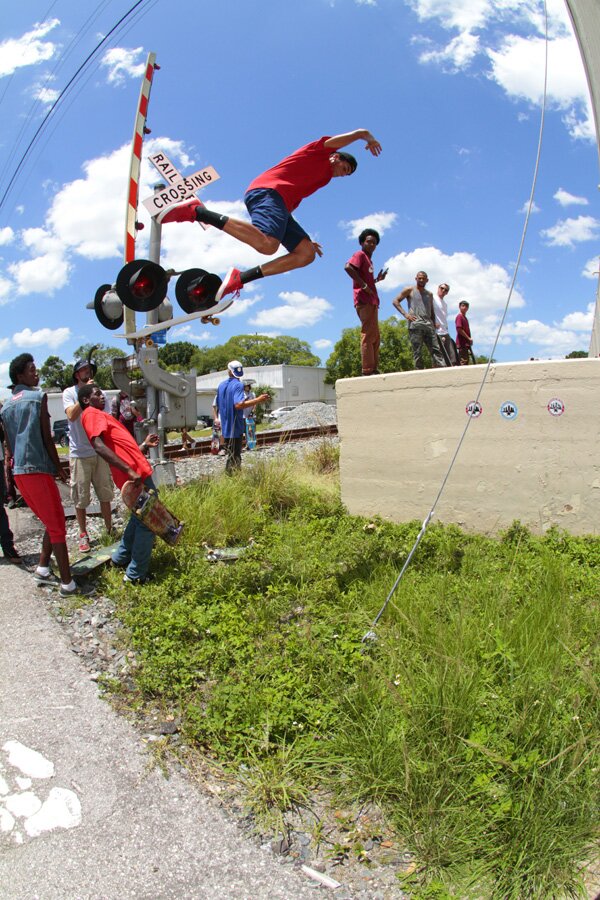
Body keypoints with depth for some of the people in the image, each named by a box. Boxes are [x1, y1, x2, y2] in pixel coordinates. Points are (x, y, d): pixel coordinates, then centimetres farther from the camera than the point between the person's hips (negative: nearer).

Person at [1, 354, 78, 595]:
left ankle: (43, 569, 16)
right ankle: (68, 583, -3)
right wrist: (58, 468, 1)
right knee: (57, 526, -3)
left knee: (52, 522, 19)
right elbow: (46, 437, -8)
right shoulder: (38, 397, -4)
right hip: (38, 469, -8)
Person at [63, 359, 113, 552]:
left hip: (100, 451, 3)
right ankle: (83, 534, 15)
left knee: (105, 494, 10)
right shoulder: (69, 392, 0)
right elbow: (71, 415, -17)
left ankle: (109, 529, 23)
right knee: (80, 497, 3)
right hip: (79, 453, -3)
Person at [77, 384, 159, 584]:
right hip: (136, 475, -10)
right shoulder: (92, 414, -6)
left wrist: (145, 445, 17)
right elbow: (99, 446, -23)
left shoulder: (100, 415, 25)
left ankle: (120, 558, 36)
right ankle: (136, 575, 3)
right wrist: (130, 470, -29)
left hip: (138, 473, 10)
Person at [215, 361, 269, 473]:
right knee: (235, 458, -2)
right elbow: (239, 405, -28)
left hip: (225, 426, 7)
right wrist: (258, 400, -25)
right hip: (235, 427, -7)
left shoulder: (221, 385, 9)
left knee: (230, 454, 18)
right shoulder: (238, 385, -14)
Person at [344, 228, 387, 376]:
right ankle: (368, 370, -17)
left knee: (375, 337, 10)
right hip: (364, 301, -10)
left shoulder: (368, 259, 25)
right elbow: (348, 267, -21)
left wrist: (377, 279, 18)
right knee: (368, 335, -14)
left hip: (371, 301, 10)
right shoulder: (360, 254, -1)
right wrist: (364, 285, -20)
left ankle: (374, 369, 12)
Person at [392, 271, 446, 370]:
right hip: (415, 325, -4)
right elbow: (395, 301, 4)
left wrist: (434, 325, 12)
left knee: (435, 349, -5)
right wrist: (405, 314, -8)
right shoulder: (409, 290, 9)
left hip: (429, 325, 4)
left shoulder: (430, 294, 23)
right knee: (417, 352, -8)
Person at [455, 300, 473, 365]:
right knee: (463, 362, -13)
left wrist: (469, 340, 13)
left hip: (466, 343, 10)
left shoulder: (465, 318, 20)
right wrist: (468, 338, -15)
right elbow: (459, 329, -17)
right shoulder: (459, 317, -7)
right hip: (462, 343, -10)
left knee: (466, 361, 9)